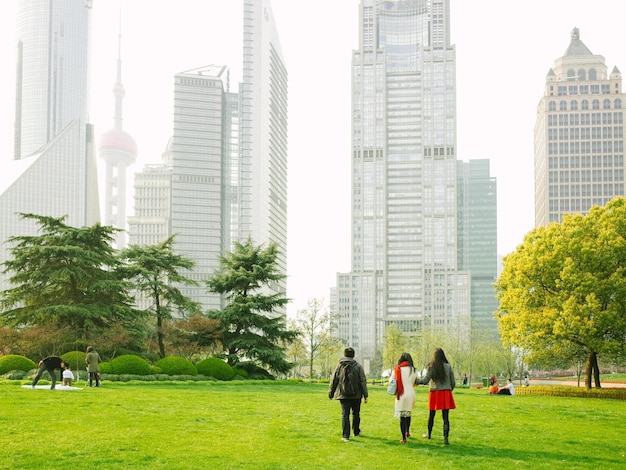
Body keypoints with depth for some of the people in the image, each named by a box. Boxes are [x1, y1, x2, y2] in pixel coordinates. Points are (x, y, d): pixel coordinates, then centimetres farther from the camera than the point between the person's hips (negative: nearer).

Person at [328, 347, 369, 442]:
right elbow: (363, 381, -3)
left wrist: (331, 393, 15)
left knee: (345, 414, -1)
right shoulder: (358, 366, -2)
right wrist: (365, 395, 1)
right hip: (356, 395, 0)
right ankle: (356, 431, 34)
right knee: (356, 413, 18)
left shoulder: (339, 366, 0)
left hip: (343, 395, 0)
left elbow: (333, 381, 4)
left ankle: (345, 435, -8)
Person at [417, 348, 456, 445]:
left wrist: (416, 380, 5)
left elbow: (425, 381, -10)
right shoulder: (448, 367, 1)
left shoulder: (431, 367, -5)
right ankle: (445, 438, -6)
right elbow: (453, 382, 3)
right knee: (446, 417, 0)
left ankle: (429, 434, 32)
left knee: (431, 415, 16)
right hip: (446, 393, 1)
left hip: (435, 393, -1)